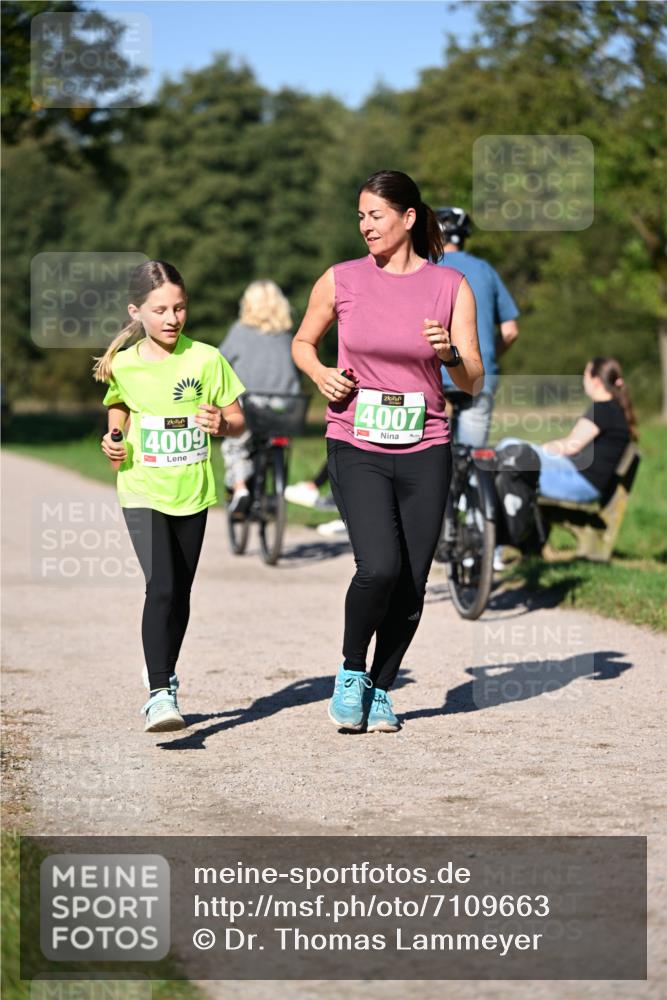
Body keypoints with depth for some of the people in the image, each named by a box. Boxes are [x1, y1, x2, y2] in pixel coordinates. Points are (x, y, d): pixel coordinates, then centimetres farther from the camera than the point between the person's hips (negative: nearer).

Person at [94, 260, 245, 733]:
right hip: (143, 493, -2)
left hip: (192, 492, 2)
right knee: (161, 588, -17)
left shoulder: (206, 359, -4)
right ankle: (160, 694, -19)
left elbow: (238, 421, 3)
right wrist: (113, 445, -3)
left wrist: (222, 424, -18)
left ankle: (164, 673, 35)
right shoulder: (122, 366, -2)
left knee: (180, 592, 13)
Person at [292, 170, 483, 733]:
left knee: (412, 585, 2)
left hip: (425, 452, 2)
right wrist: (320, 373, -3)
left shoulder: (451, 287, 2)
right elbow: (302, 342, 18)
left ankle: (380, 689, 23)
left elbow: (473, 382, 3)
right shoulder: (341, 281, 3)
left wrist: (450, 353, -18)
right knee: (380, 568, -20)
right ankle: (351, 671, 5)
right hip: (357, 448, -1)